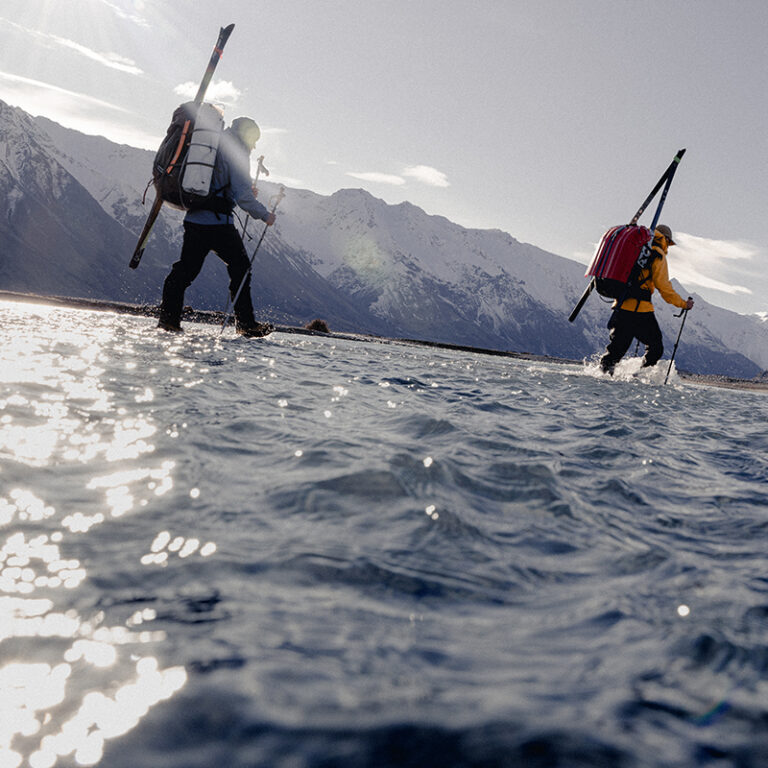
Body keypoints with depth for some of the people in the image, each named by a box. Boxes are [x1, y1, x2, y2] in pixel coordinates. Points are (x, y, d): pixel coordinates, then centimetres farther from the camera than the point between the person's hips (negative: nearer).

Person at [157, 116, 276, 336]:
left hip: (194, 219, 7)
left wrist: (246, 193, 28)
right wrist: (264, 215, -2)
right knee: (240, 267, 3)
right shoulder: (236, 153, -5)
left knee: (185, 268, 10)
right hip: (218, 223, -7)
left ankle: (168, 317, 8)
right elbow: (243, 196, -14)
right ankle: (245, 322, 3)